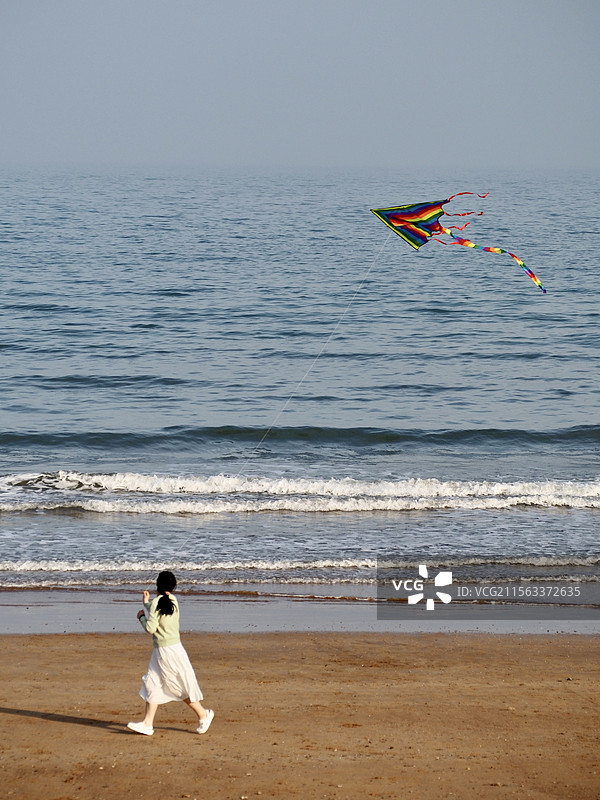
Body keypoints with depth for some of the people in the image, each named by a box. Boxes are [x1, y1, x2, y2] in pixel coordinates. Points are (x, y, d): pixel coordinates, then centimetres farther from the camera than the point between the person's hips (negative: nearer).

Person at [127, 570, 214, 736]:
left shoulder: (157, 602, -19)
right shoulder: (172, 600, 5)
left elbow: (150, 628, -21)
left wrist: (141, 616, -3)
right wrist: (146, 603, 31)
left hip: (168, 651, -9)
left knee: (181, 686, 2)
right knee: (152, 683, 9)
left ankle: (203, 715, 14)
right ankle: (147, 723, 9)